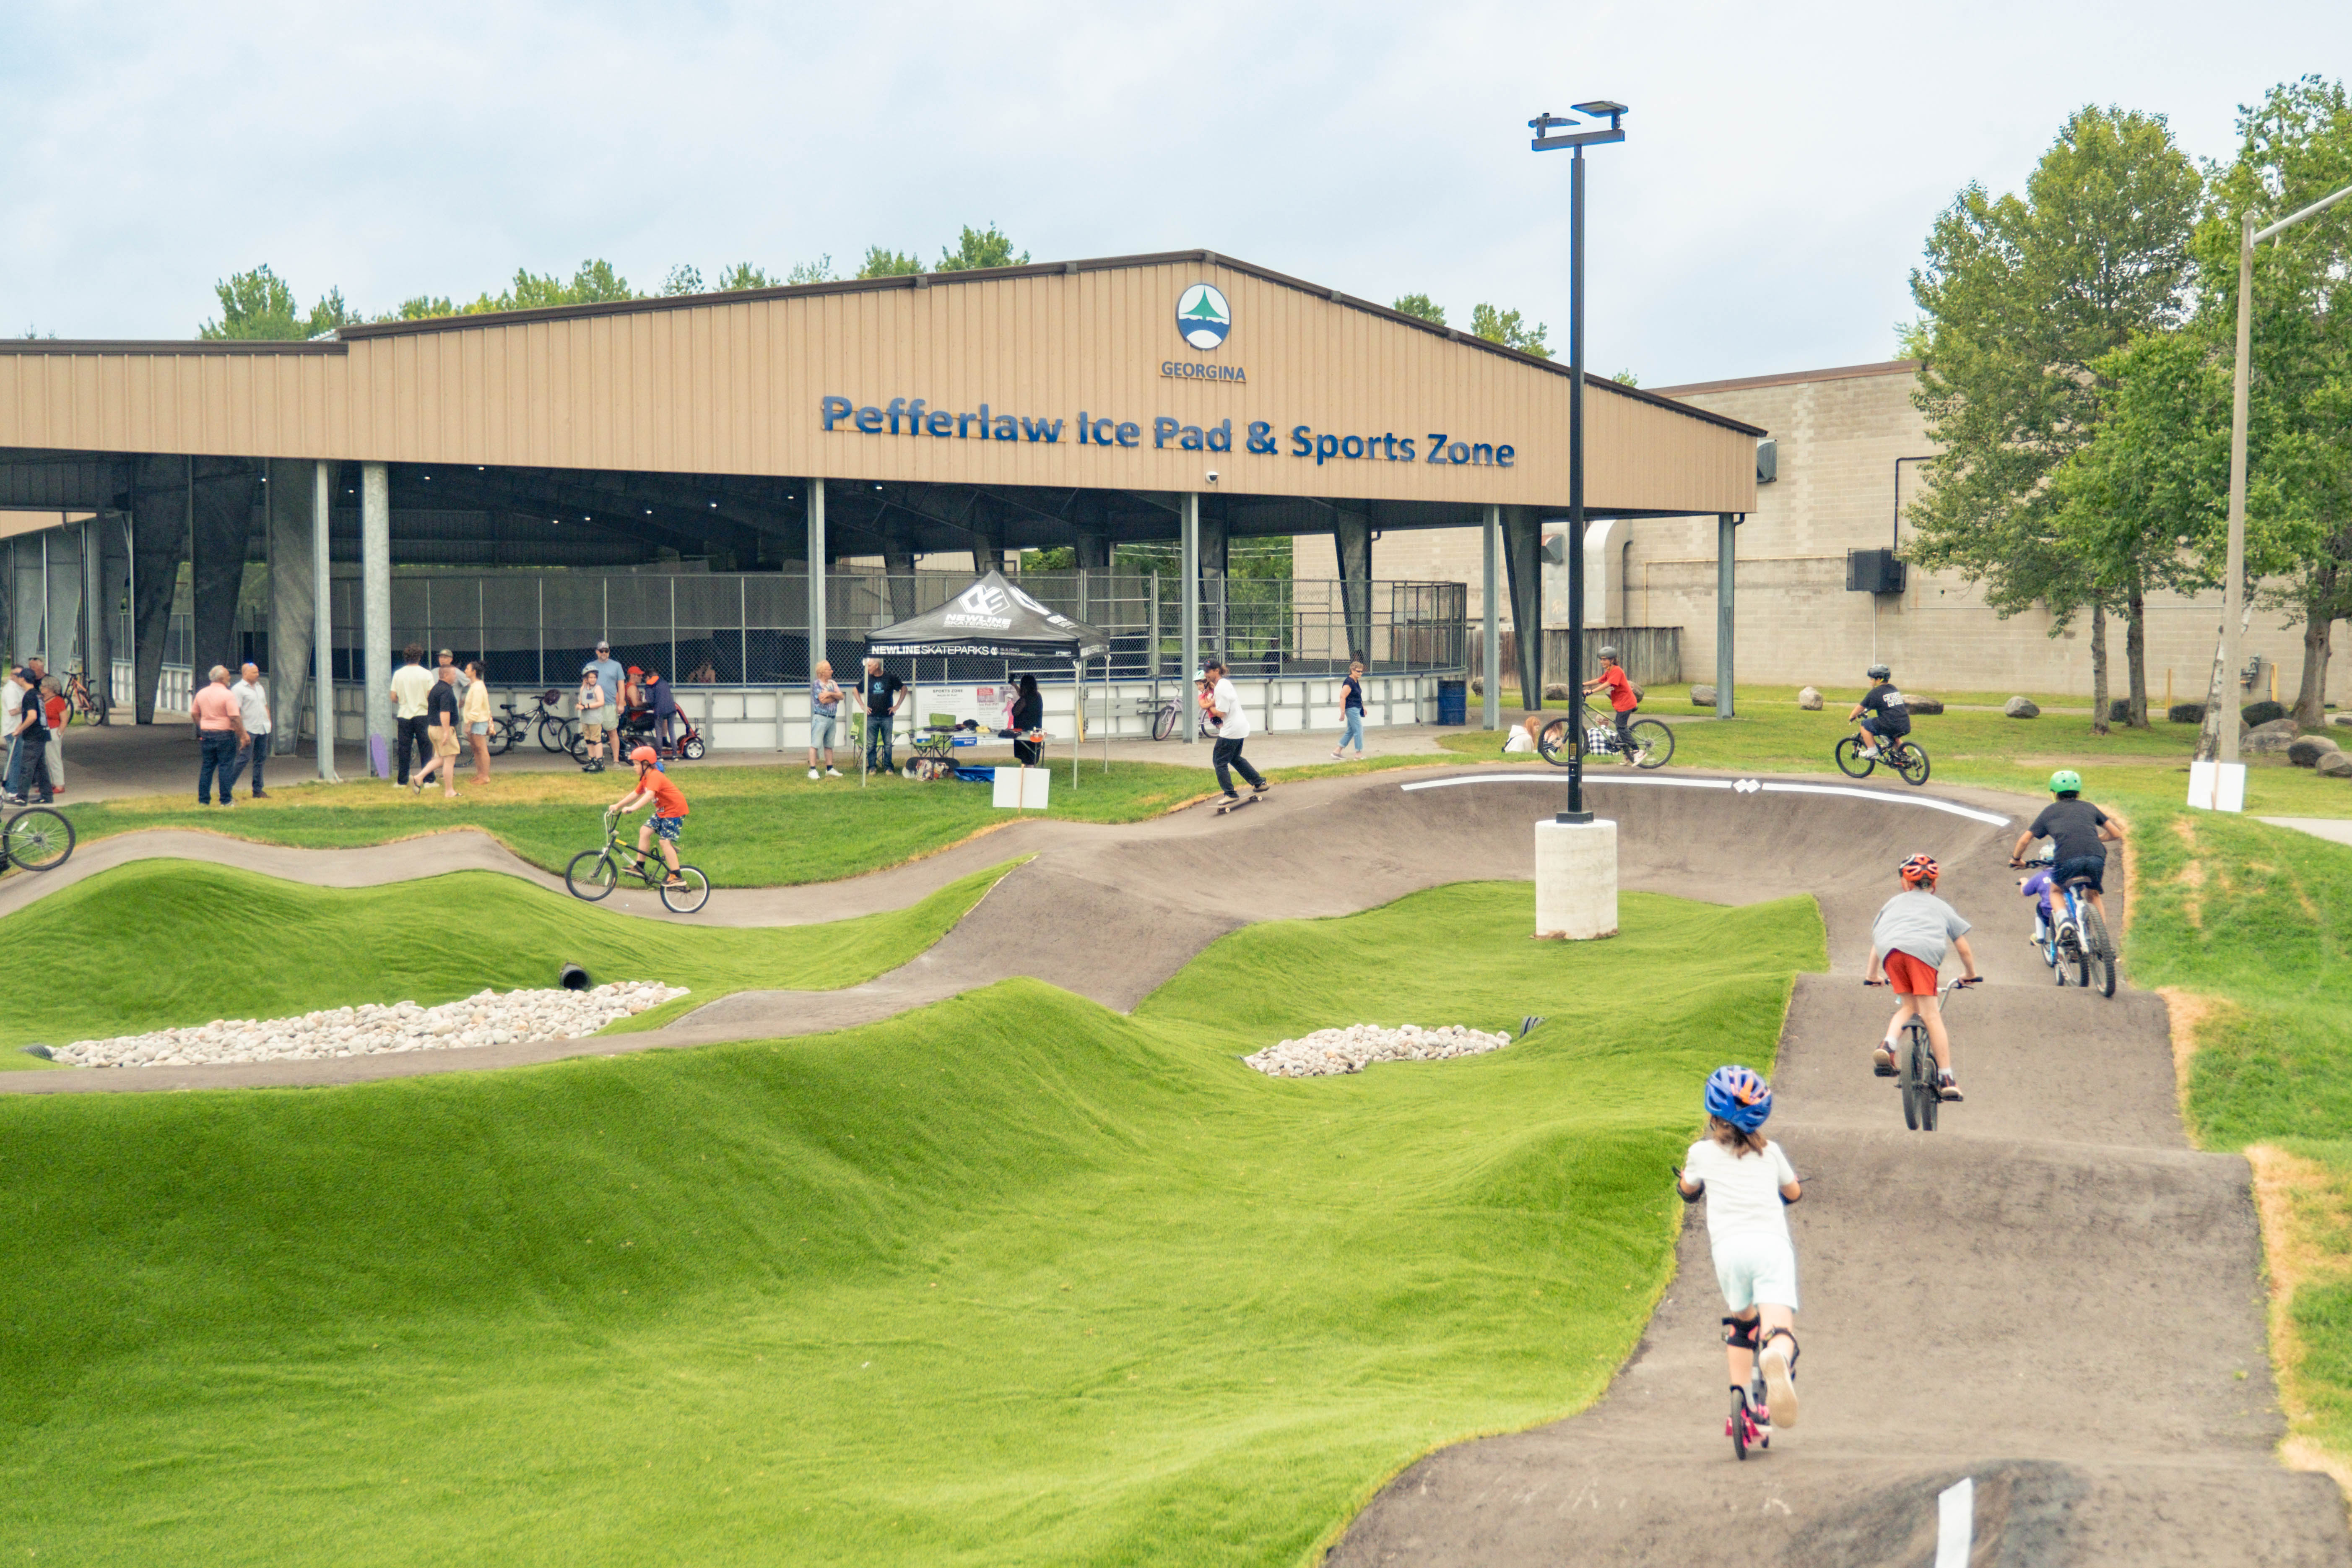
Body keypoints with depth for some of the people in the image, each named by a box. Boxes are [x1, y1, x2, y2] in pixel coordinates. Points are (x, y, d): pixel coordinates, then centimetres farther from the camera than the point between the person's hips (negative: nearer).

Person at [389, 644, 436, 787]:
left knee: (404, 749, 6)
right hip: (422, 715, -2)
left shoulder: (398, 674, 0)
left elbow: (393, 697, 0)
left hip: (404, 715, 2)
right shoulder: (426, 674, -6)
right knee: (425, 748, 3)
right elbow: (431, 696, -9)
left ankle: (402, 781, 7)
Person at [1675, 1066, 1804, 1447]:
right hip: (1773, 1243, 0)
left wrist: (1686, 1178, 58)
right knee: (1778, 1331, -14)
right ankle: (1778, 1358, -51)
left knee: (1741, 1323, 25)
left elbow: (1687, 1190, 36)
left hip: (1730, 1246, 0)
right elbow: (1794, 1192, 39)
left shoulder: (1703, 1152, 15)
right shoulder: (1770, 1152, 21)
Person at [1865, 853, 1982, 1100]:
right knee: (1931, 1014, -3)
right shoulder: (1942, 907, 35)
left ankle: (1887, 1045, -11)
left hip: (1889, 950, 2)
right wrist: (1971, 975, 51)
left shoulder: (1894, 902, 39)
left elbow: (1876, 943, 41)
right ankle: (1946, 1080, -7)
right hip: (1922, 949, -2)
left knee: (1909, 1007, 16)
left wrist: (1872, 976, 54)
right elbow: (1964, 949, 34)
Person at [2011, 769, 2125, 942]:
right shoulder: (2089, 808, 28)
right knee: (2094, 896, 30)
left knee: (2055, 891, 27)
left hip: (2067, 858, -2)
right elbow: (2116, 834, 29)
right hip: (2096, 857, 2)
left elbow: (2025, 839, 23)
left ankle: (2063, 920, -2)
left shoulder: (2050, 811, 25)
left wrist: (2016, 859, 41)